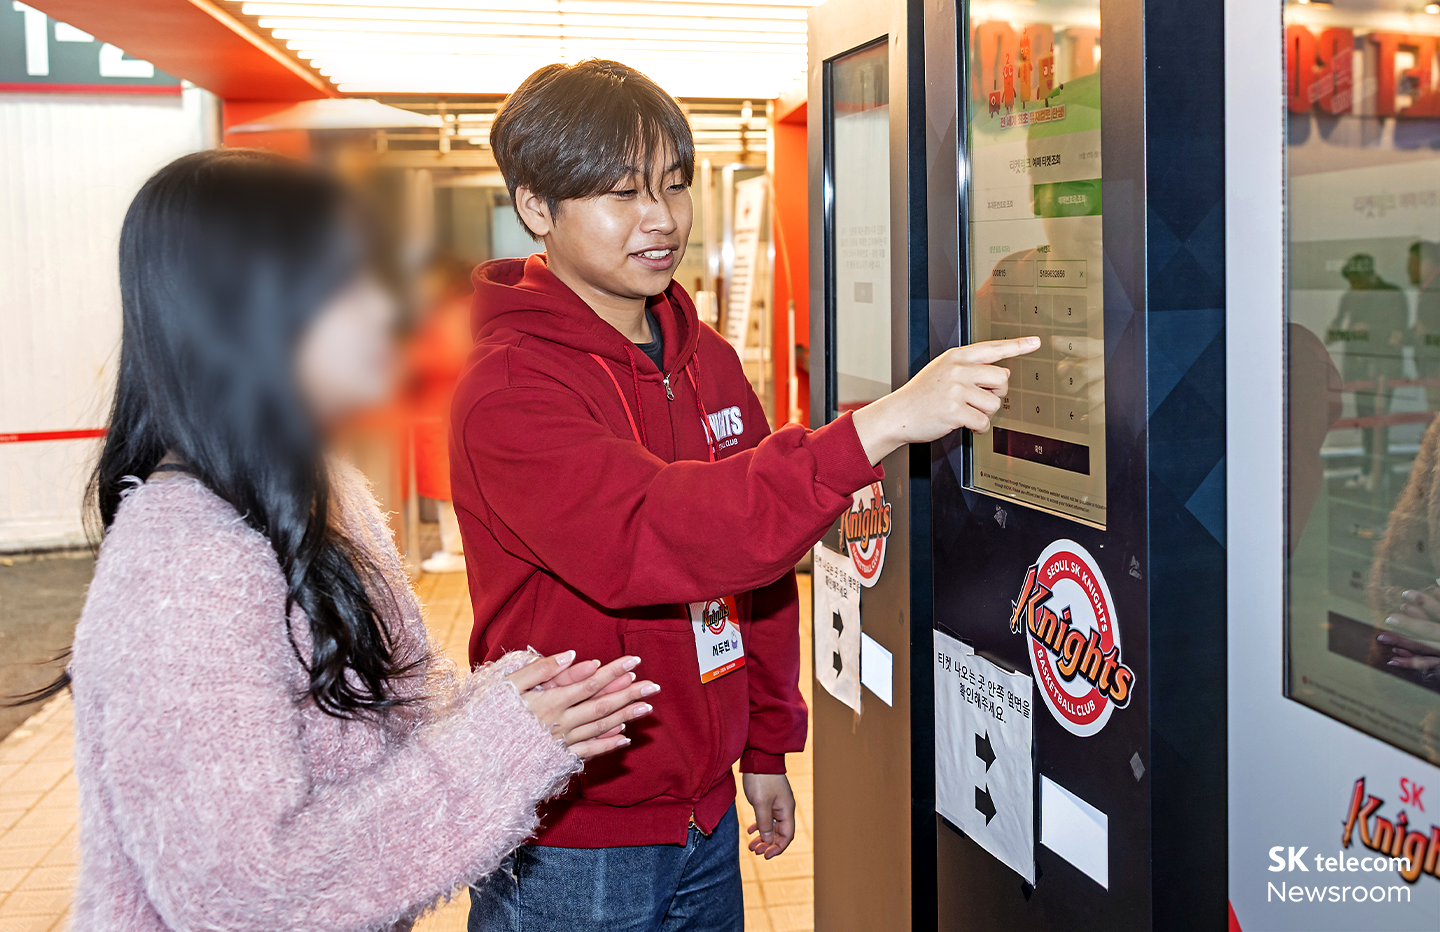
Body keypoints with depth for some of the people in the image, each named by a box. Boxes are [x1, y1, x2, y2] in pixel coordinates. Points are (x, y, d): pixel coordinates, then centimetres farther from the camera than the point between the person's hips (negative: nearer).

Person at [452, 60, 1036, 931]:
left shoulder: (709, 362, 6)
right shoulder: (510, 389, -19)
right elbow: (645, 537, -35)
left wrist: (767, 746, 14)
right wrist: (878, 426, -40)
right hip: (571, 845, -6)